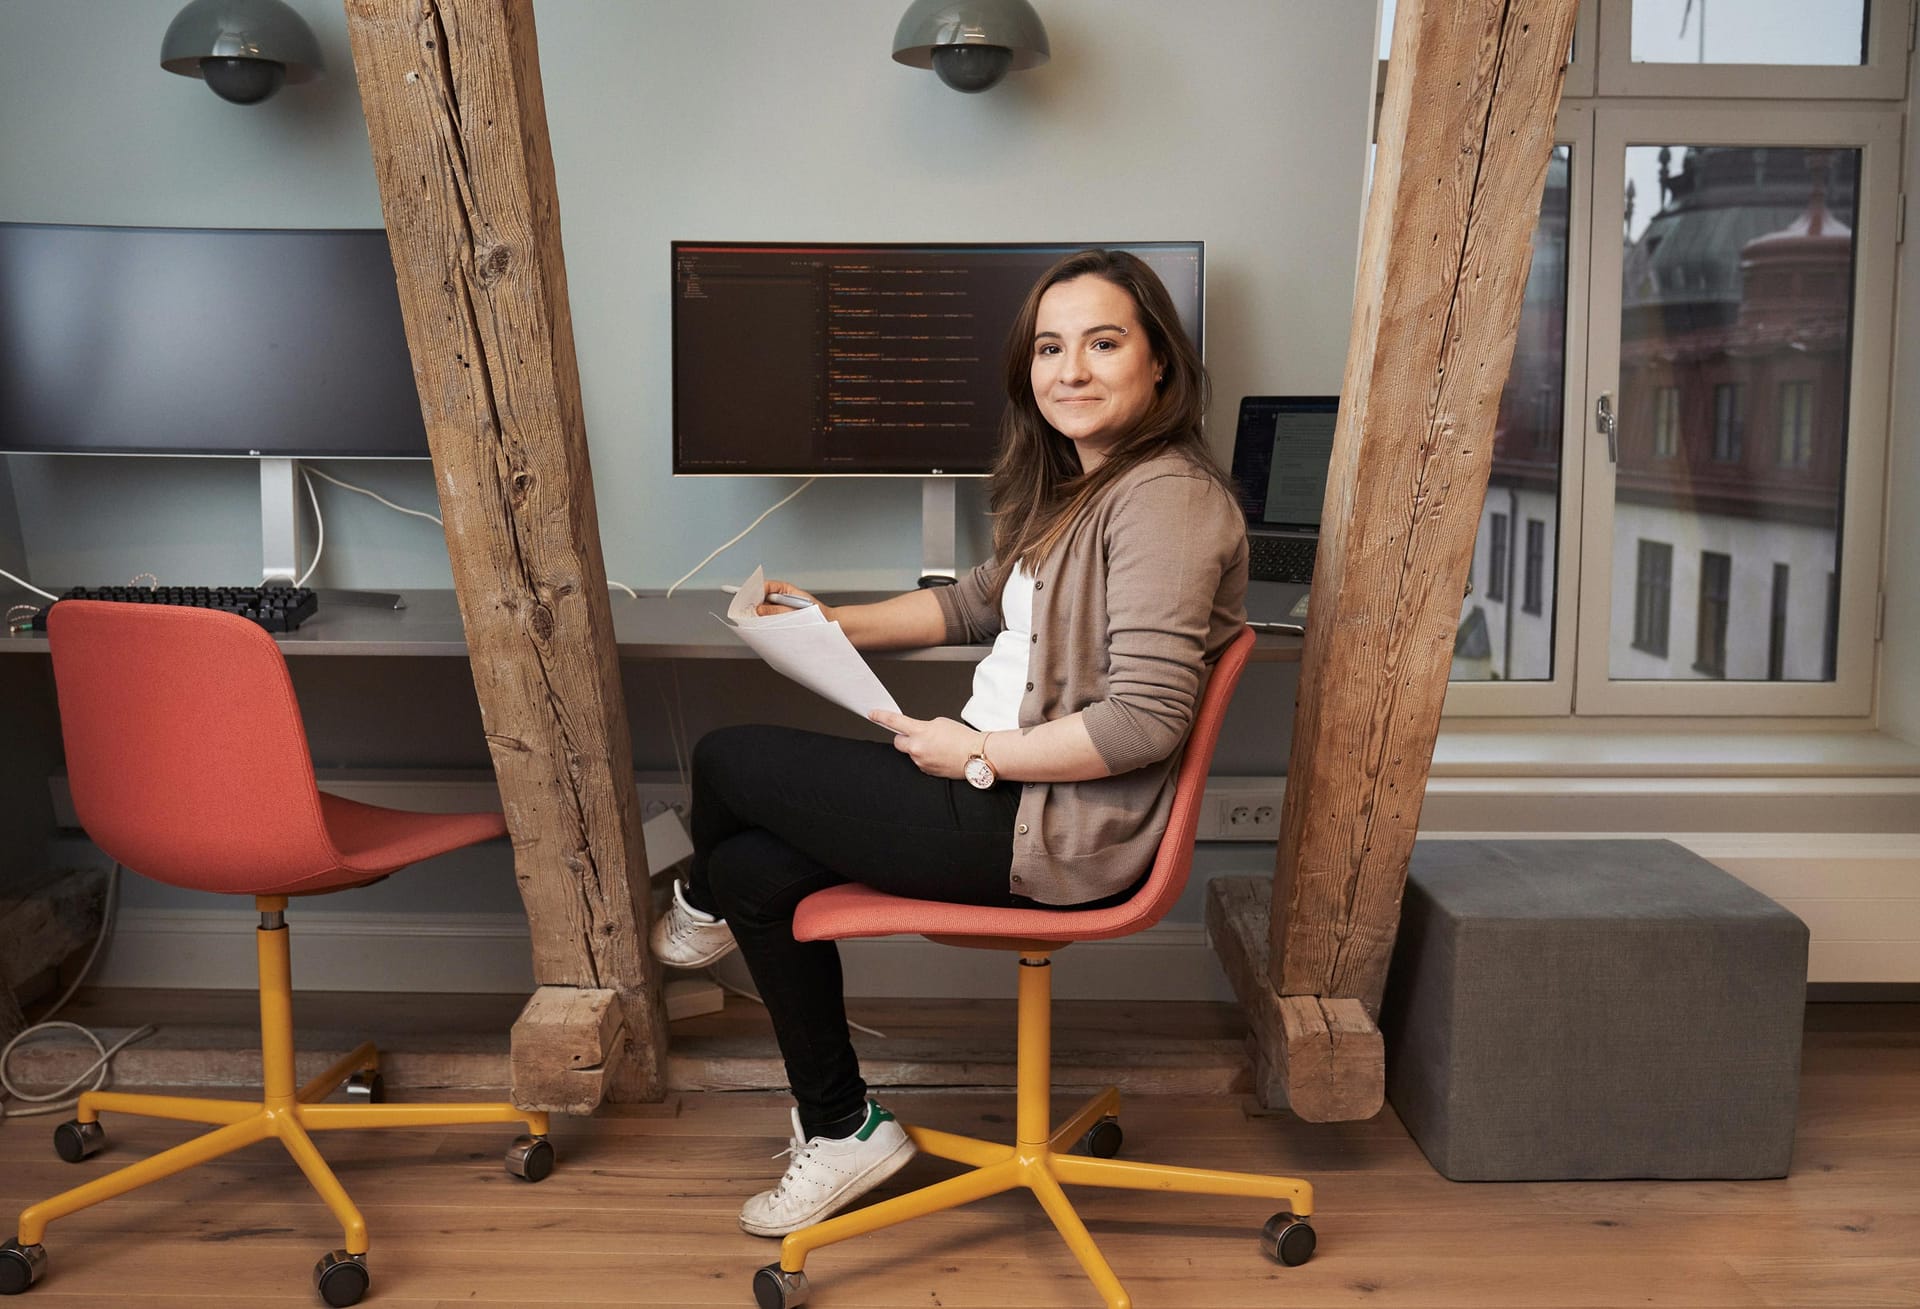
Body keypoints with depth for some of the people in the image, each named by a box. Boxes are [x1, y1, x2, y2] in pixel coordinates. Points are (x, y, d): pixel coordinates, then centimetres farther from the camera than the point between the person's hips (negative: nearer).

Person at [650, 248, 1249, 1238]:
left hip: (1060, 832, -10)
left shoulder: (1163, 497, -20)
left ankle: (701, 911, 33)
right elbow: (982, 601, 22)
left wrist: (974, 755, -16)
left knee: (727, 759, -3)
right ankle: (841, 1129, 21)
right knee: (754, 871, 8)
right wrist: (834, 623, 12)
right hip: (1006, 787, 10)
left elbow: (1144, 720, -26)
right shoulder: (1075, 482, 12)